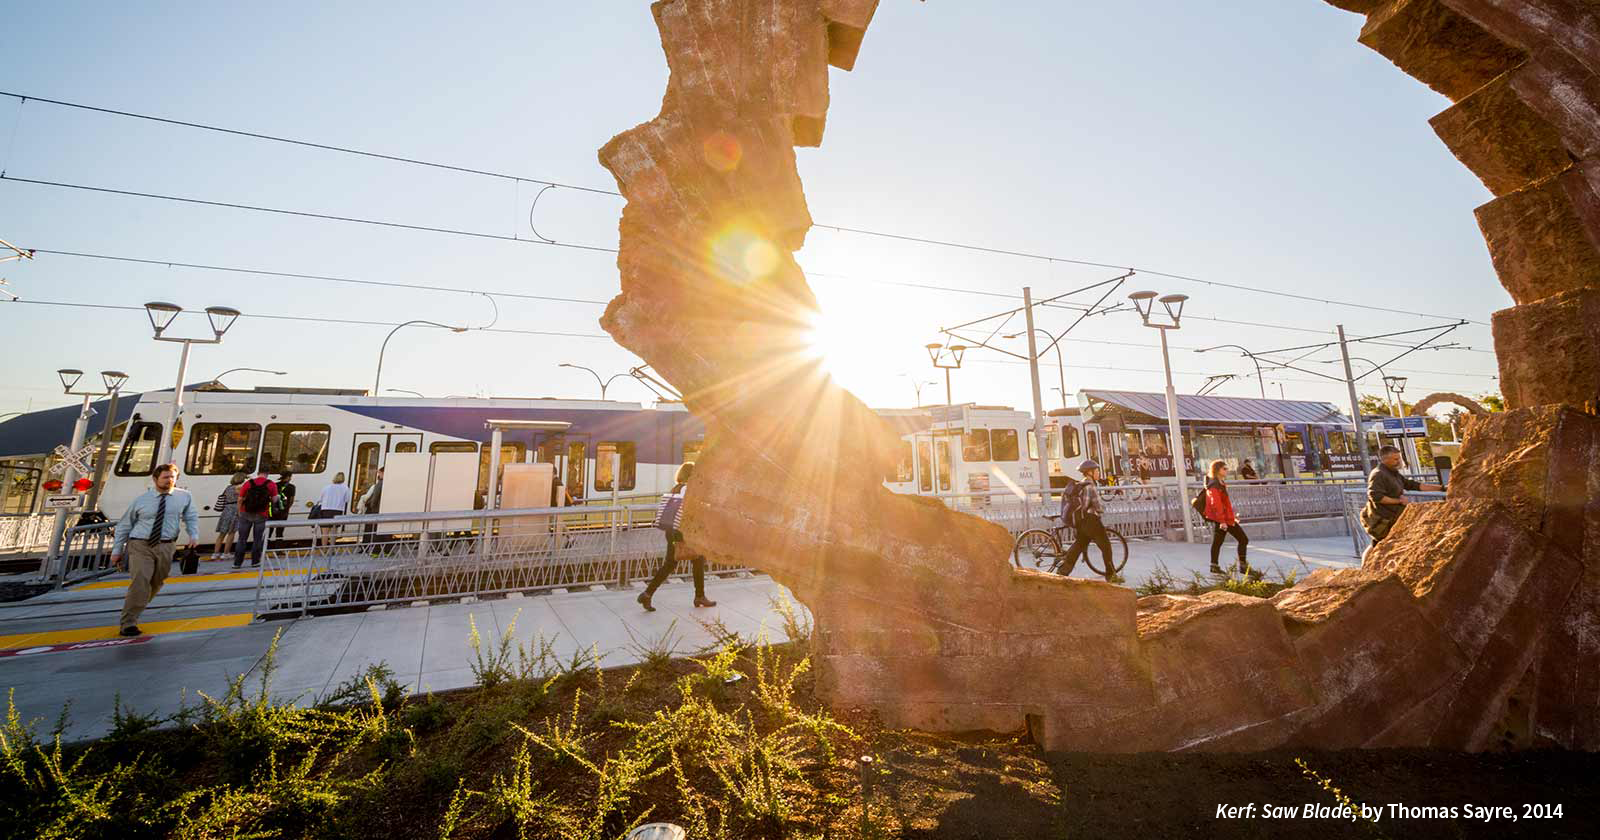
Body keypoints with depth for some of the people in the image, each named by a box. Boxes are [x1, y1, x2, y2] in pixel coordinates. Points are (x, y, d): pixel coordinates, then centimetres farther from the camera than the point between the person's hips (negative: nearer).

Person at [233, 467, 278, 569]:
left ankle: (237, 562, 12)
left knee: (242, 539, 9)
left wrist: (239, 513, 13)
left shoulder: (248, 483, 0)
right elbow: (274, 499, -1)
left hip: (246, 514, 2)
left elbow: (240, 500, 1)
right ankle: (255, 561, 10)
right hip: (261, 515, -1)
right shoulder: (272, 485, -2)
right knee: (258, 539, 7)